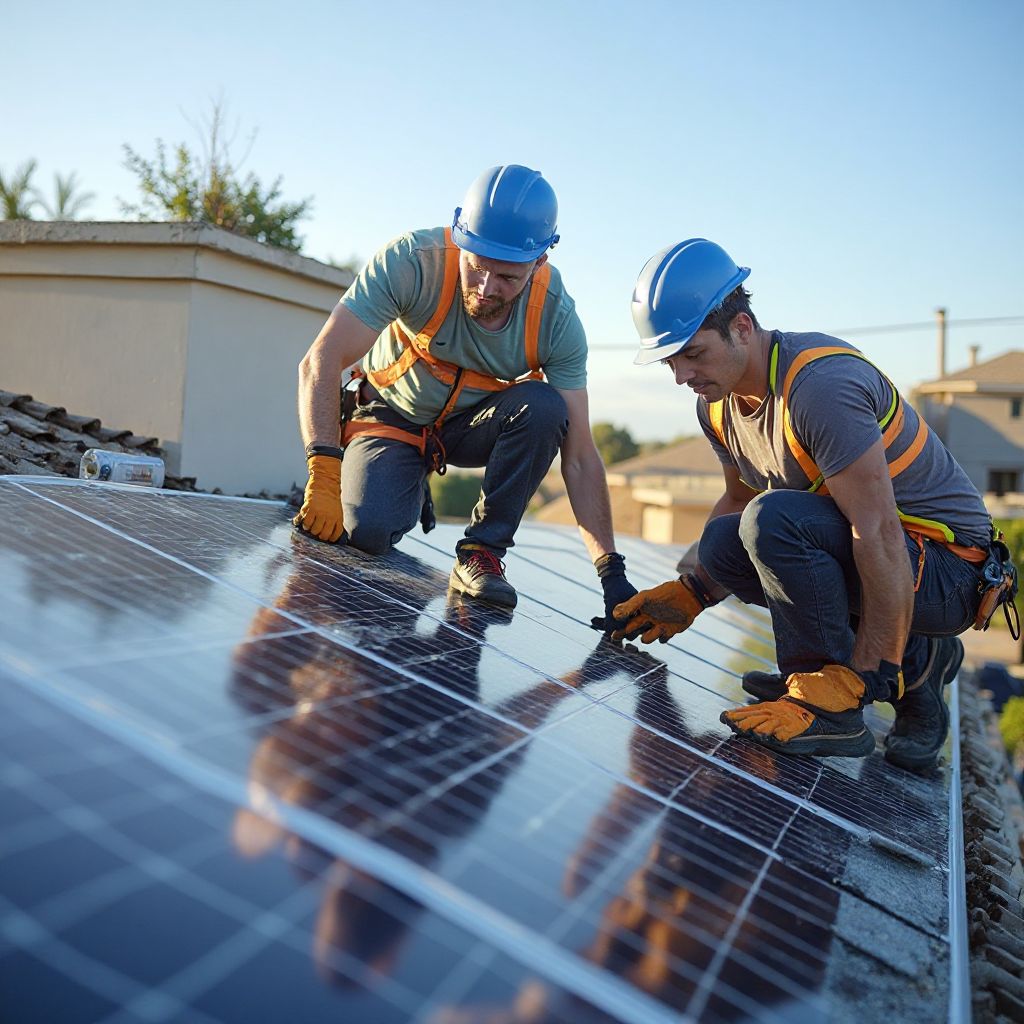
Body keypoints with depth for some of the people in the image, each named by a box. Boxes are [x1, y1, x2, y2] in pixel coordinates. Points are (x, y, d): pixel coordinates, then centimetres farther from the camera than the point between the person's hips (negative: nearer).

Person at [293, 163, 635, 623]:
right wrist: (323, 478, -45)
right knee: (366, 530, -26)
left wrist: (611, 569, -27)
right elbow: (320, 363, -32)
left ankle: (482, 549, -14)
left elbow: (579, 458, -21)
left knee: (544, 407, -30)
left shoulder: (556, 319, -23)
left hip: (473, 427, 1)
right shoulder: (411, 261, -29)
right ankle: (410, 493, 11)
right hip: (393, 417, -1)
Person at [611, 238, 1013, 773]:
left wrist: (848, 688, -33)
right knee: (722, 542, -4)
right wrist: (687, 595, 7)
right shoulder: (719, 405, 1)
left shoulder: (820, 383, -27)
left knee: (774, 519, -29)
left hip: (945, 570, -9)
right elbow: (739, 499, 19)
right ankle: (915, 658, 3)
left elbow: (878, 537, -31)